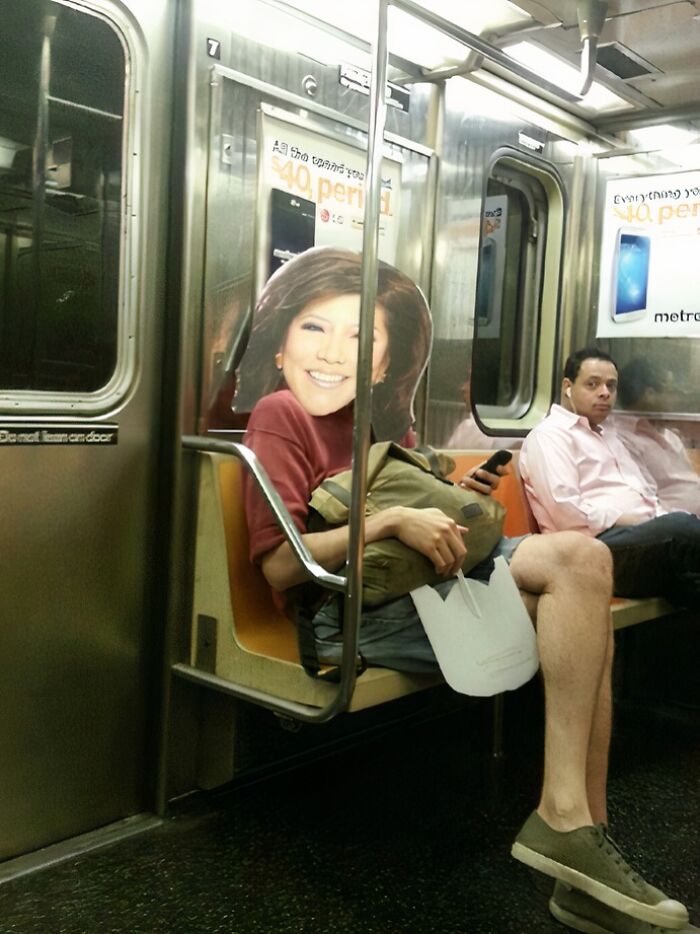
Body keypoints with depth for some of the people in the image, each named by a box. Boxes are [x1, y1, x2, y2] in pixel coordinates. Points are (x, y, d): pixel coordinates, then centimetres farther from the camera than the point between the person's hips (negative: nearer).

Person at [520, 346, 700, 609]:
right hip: (600, 547, -8)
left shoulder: (608, 435, 30)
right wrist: (641, 524, -11)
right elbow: (568, 513, -12)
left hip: (648, 537, 8)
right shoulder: (549, 435, 2)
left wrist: (661, 523, 3)